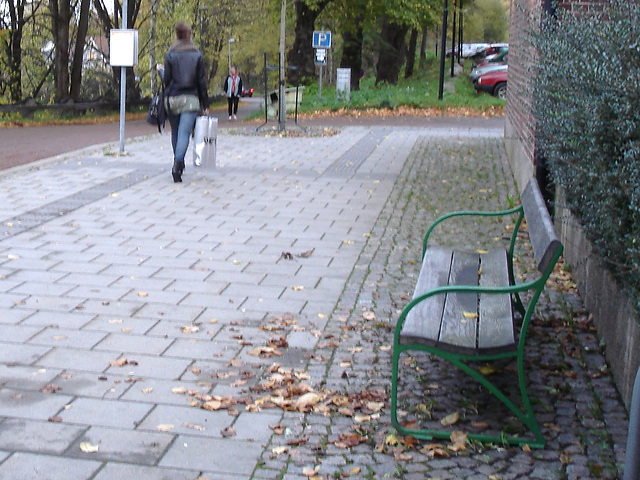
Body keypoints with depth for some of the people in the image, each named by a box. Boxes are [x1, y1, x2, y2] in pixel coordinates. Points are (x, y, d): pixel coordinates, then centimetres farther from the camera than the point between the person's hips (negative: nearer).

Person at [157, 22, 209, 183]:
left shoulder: (170, 55, 0)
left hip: (172, 99, 1)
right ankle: (178, 164, -27)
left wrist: (161, 70, 22)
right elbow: (202, 82, 2)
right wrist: (205, 105, 6)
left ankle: (178, 164, 26)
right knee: (184, 133, -9)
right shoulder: (197, 55, 2)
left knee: (175, 132, 17)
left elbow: (166, 80, 0)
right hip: (191, 100, -1)